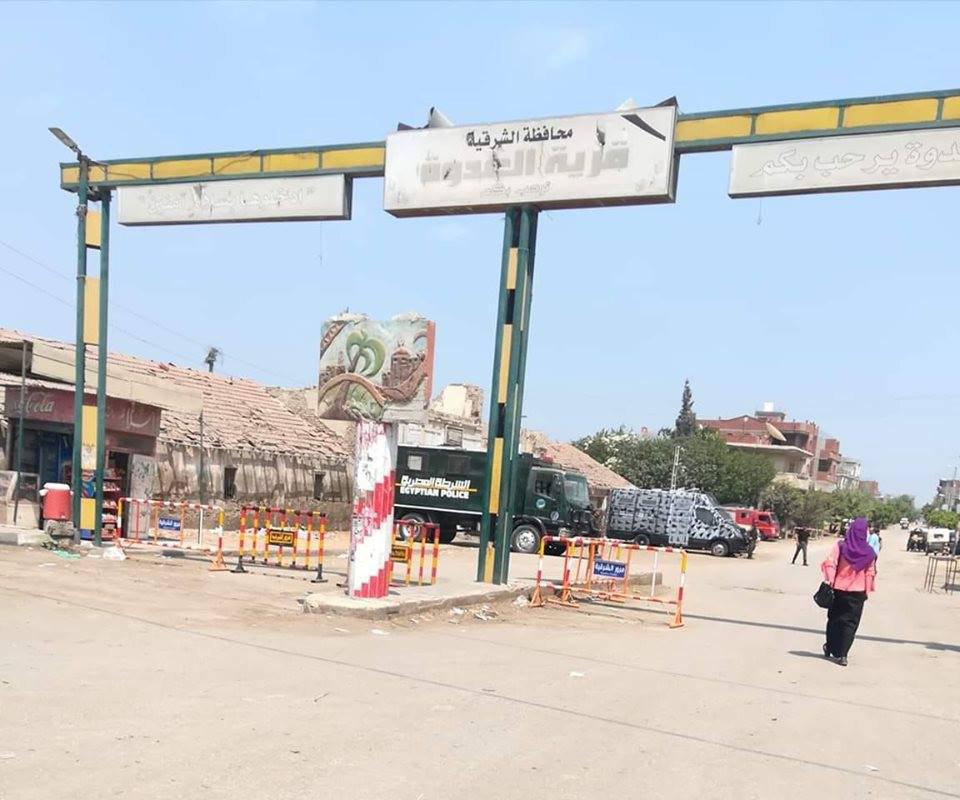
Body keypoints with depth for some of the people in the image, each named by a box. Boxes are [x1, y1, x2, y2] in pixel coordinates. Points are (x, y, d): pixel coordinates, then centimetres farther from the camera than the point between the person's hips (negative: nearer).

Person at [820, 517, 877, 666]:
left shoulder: (840, 546, -8)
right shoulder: (869, 552, -5)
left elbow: (830, 564, -13)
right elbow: (870, 573, -3)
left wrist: (829, 581, -6)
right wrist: (868, 590, 5)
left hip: (839, 589, 0)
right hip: (858, 592, 0)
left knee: (834, 619, 17)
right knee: (850, 623, 6)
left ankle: (830, 648, 28)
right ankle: (842, 655, 0)